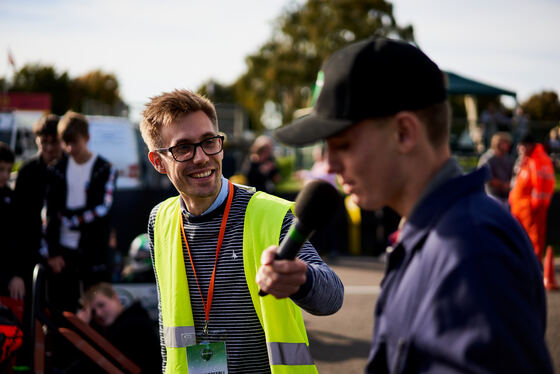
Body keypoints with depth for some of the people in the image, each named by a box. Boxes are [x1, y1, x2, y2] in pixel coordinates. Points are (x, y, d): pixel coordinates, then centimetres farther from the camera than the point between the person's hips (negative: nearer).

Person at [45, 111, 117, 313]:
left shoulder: (104, 169, -1)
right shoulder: (58, 170, 7)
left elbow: (101, 209, -11)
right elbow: (51, 213, 3)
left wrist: (67, 218, -10)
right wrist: (53, 253, -3)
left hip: (94, 251, -3)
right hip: (63, 251, 3)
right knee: (62, 309, 4)